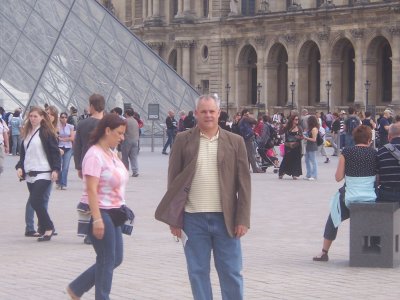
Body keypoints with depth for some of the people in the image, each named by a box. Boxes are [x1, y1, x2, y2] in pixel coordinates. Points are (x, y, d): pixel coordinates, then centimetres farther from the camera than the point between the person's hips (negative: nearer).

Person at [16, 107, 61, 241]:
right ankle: (45, 229, 15)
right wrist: (20, 167, 6)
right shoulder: (27, 133, 15)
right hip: (30, 174, 7)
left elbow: (55, 152, -7)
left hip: (43, 174, -7)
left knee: (36, 201, -16)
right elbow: (23, 153, 20)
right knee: (35, 202, 8)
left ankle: (48, 228, -4)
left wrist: (55, 169, -16)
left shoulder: (47, 132, -5)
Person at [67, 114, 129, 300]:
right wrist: (97, 219, -26)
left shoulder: (111, 153, 11)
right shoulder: (95, 155, -17)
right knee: (107, 261, -2)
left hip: (113, 213, 9)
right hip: (100, 213, -9)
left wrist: (121, 210, 19)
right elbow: (91, 190, -22)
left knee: (115, 259, 13)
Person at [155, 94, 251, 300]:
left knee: (231, 272, 5)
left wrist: (243, 219, -4)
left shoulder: (235, 142, 3)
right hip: (193, 219, 0)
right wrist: (174, 219, -1)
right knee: (198, 272, 7)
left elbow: (244, 183, 3)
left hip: (225, 218, 0)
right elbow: (173, 180, 3)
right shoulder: (183, 140, 3)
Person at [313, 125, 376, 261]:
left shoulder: (346, 153, -7)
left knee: (333, 219, 22)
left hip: (350, 199, -1)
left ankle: (324, 252, 23)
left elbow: (338, 177, -5)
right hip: (371, 198, 1)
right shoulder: (374, 153, -3)